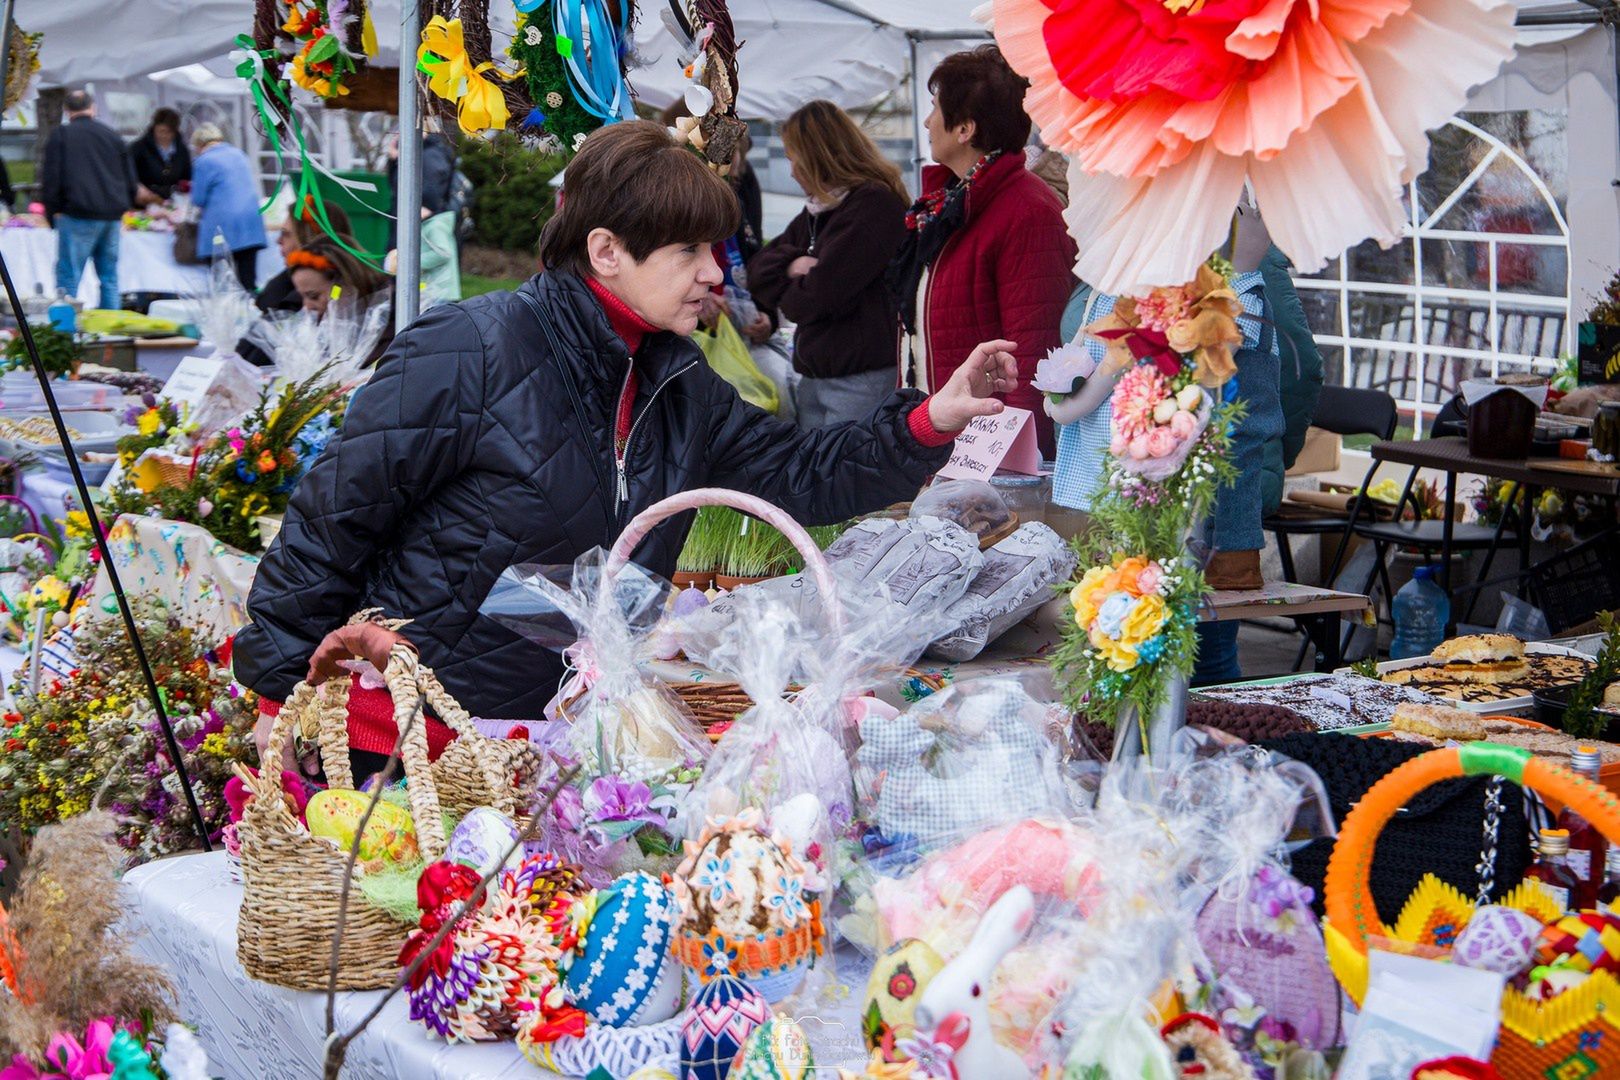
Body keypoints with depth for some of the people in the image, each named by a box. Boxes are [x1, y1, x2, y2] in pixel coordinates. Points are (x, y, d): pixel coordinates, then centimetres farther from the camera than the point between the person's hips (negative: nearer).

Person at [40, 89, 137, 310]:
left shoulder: (60, 136, 0)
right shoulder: (112, 135, 13)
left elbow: (50, 178, -3)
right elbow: (130, 179, 18)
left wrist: (52, 213, 6)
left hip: (79, 216, -4)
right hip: (112, 215, 5)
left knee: (68, 276, -4)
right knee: (109, 276, 10)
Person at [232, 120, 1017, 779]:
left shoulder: (676, 382, 6)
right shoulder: (470, 354, -18)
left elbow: (798, 476, 8)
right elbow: (332, 520, -14)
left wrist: (931, 422, -6)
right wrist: (280, 695, -12)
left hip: (559, 740, 7)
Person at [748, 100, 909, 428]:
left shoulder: (875, 204, -10)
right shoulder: (815, 211, 19)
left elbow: (818, 296, -16)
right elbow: (759, 270, 17)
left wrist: (787, 293, 5)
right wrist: (791, 264, -5)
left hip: (861, 379, -9)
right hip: (813, 376, 9)